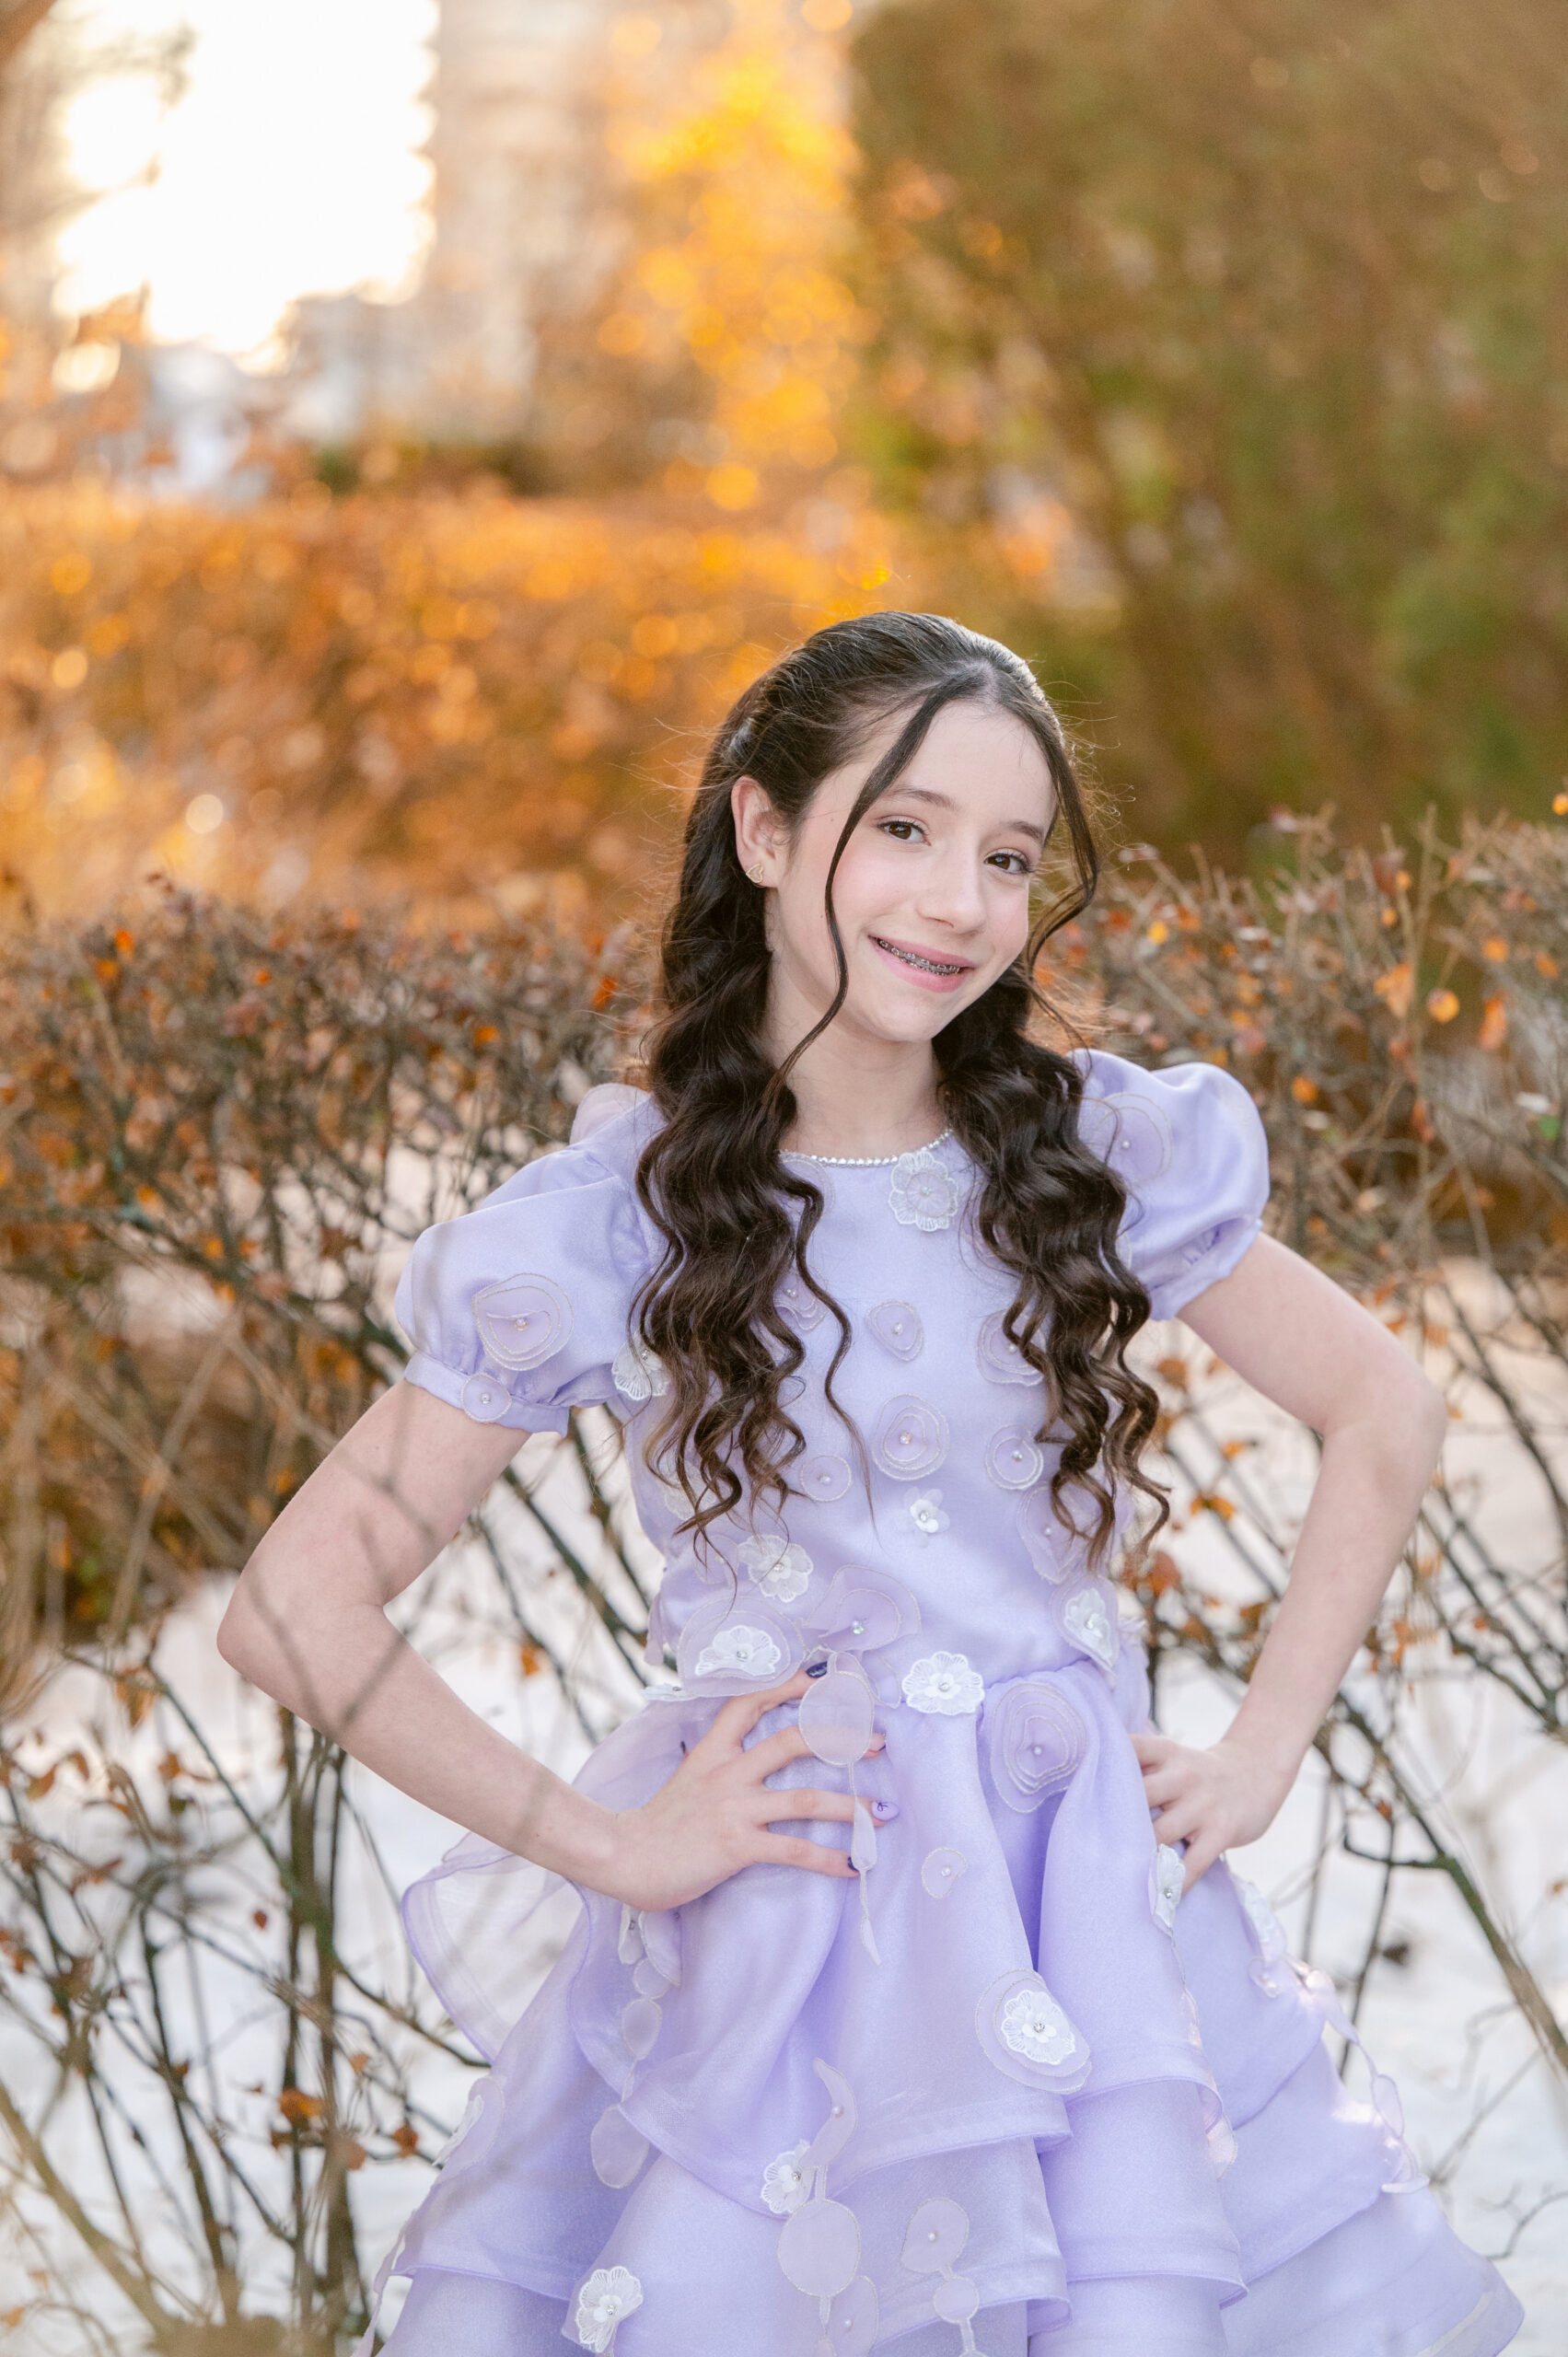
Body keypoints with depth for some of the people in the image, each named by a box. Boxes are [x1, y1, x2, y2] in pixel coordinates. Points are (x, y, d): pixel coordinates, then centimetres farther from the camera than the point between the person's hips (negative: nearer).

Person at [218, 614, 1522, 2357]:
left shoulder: (1101, 1154, 0)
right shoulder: (605, 1225, -8)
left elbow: (1383, 1413, 13)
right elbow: (291, 1610, -8)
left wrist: (1265, 1752, 4)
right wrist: (604, 1847, -8)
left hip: (1091, 1906, 2)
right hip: (766, 1939, -2)